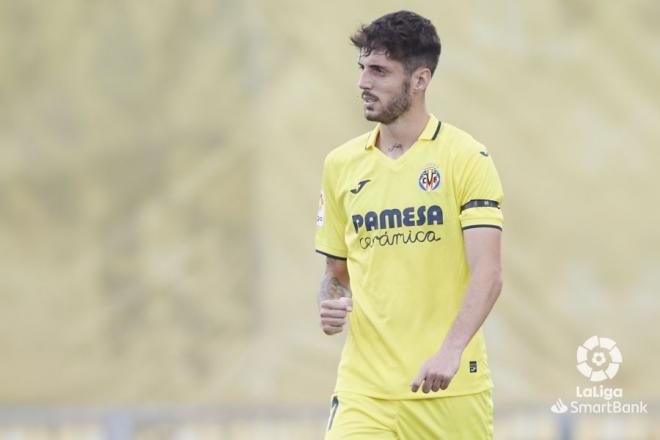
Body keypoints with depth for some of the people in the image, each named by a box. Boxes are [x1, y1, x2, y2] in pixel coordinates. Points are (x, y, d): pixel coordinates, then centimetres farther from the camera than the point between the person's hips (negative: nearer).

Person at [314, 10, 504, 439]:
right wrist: (331, 304, -2)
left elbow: (487, 274, -13)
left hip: (451, 389, -3)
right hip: (365, 389, 3)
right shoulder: (341, 164, 10)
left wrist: (451, 349, -27)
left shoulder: (467, 158, -4)